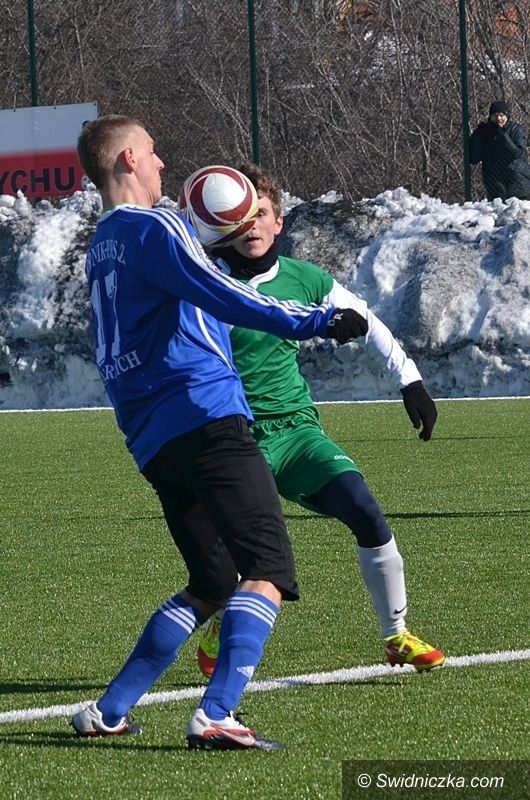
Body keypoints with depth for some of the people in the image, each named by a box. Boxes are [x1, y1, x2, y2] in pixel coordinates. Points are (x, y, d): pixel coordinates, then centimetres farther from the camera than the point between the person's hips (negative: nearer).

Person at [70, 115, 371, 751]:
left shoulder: (103, 246, 23)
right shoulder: (153, 227, -4)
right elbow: (218, 295, -18)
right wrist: (315, 322, -22)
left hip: (151, 438, 9)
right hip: (205, 414, -9)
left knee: (210, 584, 17)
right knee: (267, 572, -13)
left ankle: (108, 713, 12)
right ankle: (216, 715, -28)